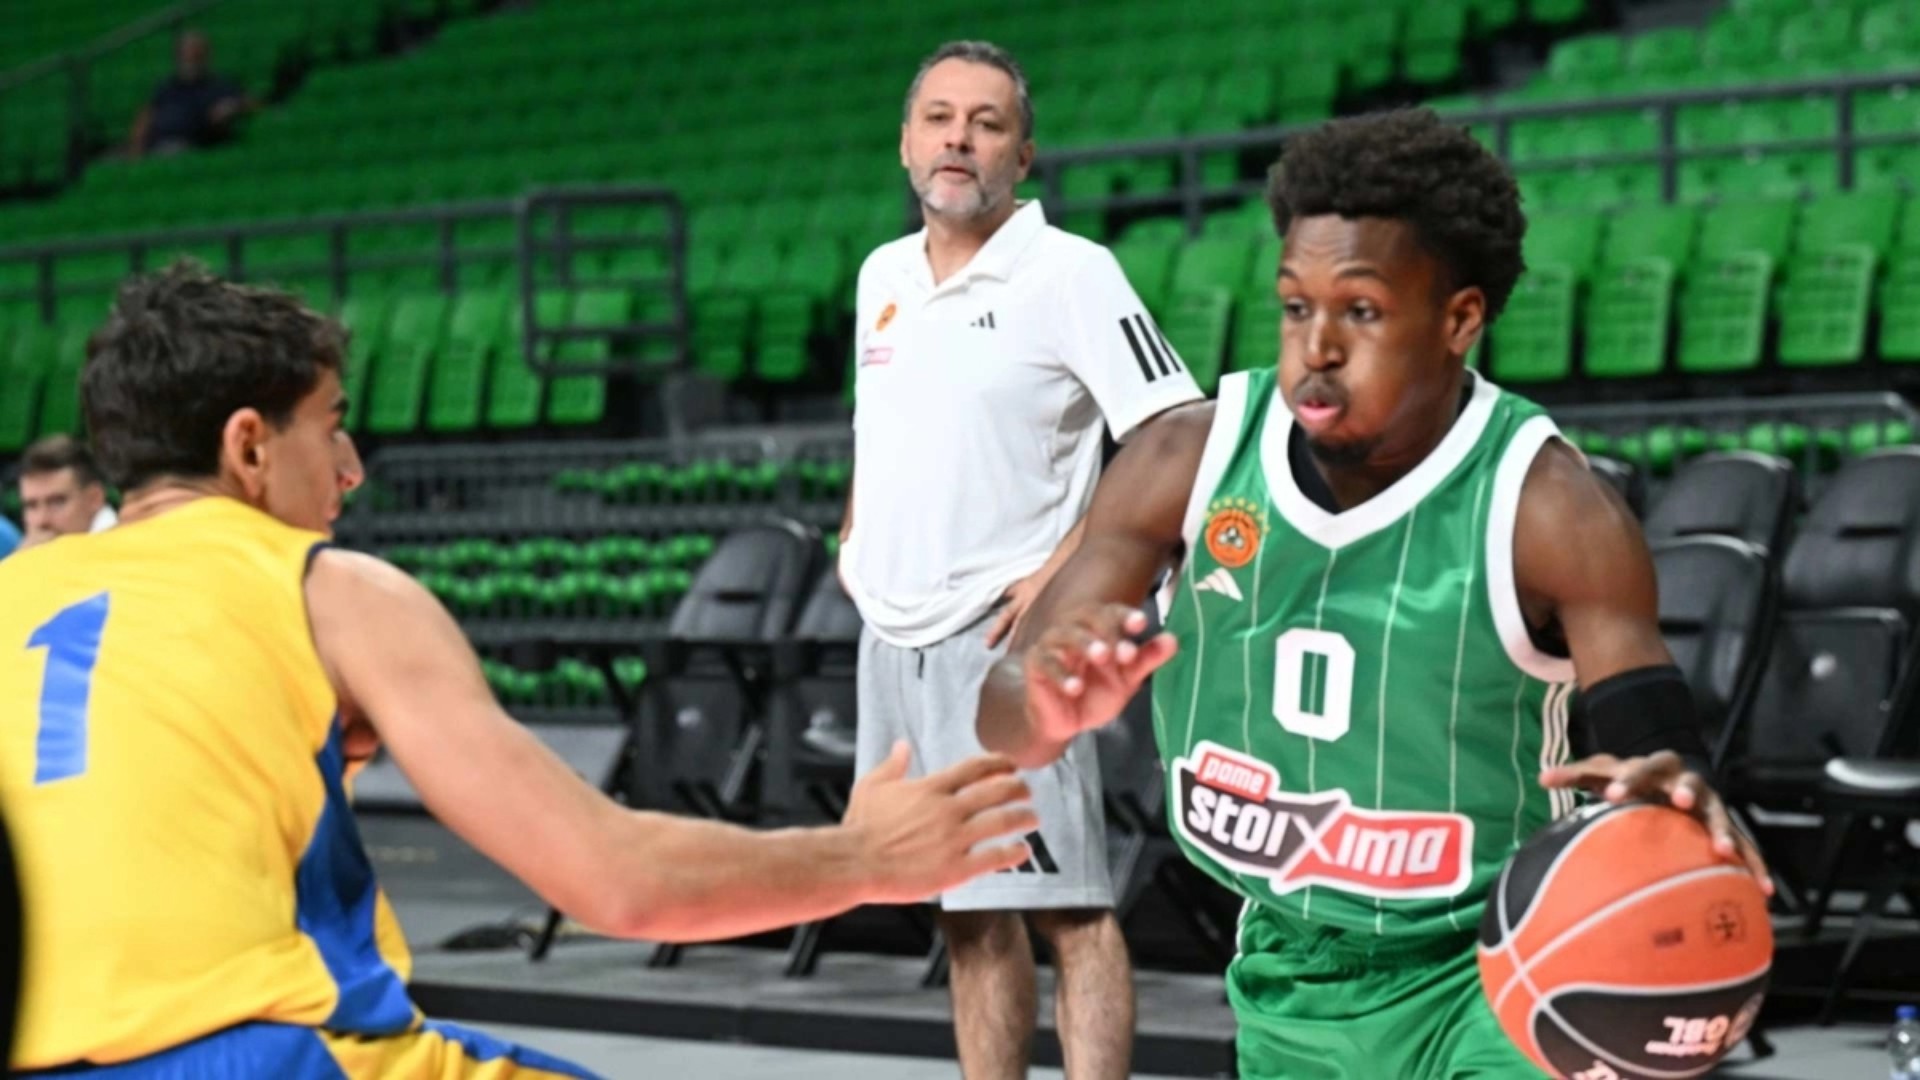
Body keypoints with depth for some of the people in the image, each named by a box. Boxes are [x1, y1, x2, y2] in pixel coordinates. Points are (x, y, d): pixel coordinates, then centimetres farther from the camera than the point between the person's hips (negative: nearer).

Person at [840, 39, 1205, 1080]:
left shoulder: (1069, 273, -9)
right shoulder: (882, 276, 12)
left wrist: (1067, 570, -17)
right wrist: (855, 539, 14)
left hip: (1002, 637, -7)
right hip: (892, 639, 7)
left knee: (1066, 908, -10)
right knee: (968, 918, 12)